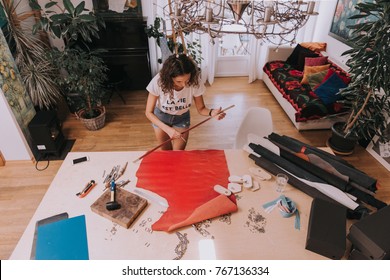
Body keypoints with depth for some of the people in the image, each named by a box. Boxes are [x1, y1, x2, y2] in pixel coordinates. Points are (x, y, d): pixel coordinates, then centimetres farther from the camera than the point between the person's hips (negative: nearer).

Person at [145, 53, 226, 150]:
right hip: (161, 116, 0)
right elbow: (149, 112, -25)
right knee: (166, 151, 16)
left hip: (182, 118, 1)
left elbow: (201, 108, -17)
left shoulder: (195, 82, -31)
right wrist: (167, 129, -38)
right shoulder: (158, 81, -34)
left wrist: (212, 112, -40)